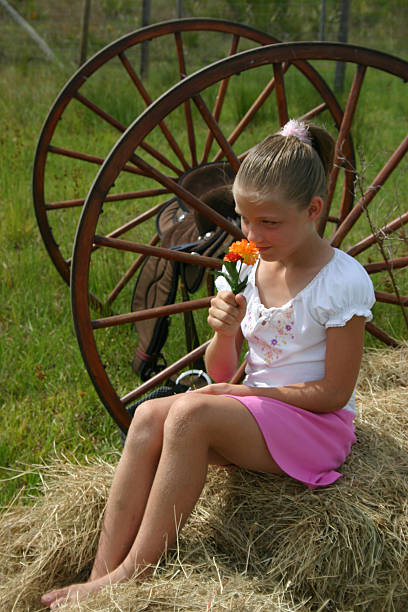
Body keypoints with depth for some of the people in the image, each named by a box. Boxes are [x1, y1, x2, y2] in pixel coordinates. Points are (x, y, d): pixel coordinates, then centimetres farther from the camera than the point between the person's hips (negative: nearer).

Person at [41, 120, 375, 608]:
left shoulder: (344, 282, -15)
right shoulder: (246, 267, 4)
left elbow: (334, 393, -14)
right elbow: (220, 373, 7)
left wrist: (245, 391, -14)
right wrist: (224, 334, -16)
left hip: (316, 423, -6)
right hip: (249, 408, 6)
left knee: (190, 413, -30)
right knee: (149, 415, -22)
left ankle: (132, 573, -25)